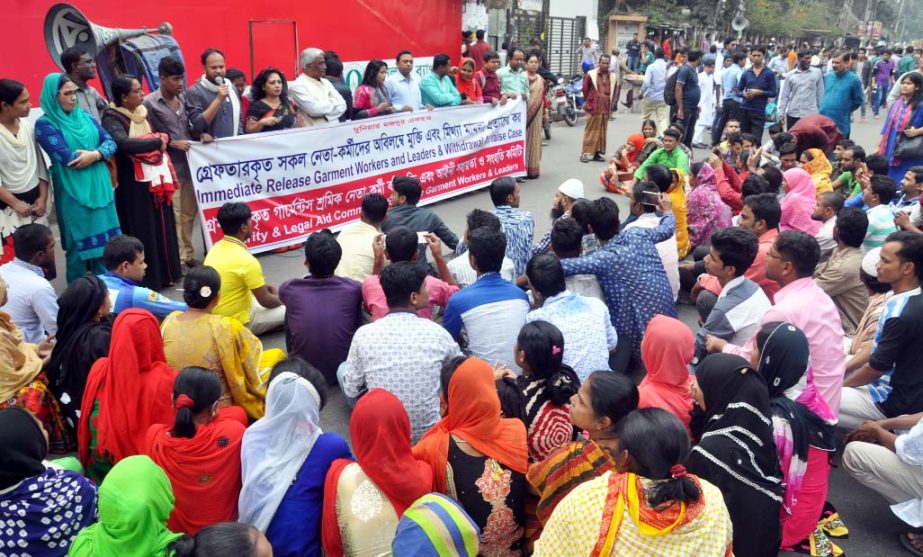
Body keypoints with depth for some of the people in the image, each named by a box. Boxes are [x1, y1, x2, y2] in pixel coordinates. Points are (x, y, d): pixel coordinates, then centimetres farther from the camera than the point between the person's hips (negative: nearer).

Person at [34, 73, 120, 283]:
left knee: (105, 240, 10)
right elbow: (67, 158, -17)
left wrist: (95, 154, -16)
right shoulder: (45, 124, -7)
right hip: (73, 192, -5)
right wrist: (99, 151, -10)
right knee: (79, 244, 2)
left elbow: (110, 142, 4)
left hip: (100, 187, 5)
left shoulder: (84, 116, 10)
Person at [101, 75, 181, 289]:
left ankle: (166, 273, 23)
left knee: (163, 227, 12)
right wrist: (157, 141, -19)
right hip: (134, 185, -7)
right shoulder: (111, 118, -13)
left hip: (156, 179, 7)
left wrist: (162, 139, -2)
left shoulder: (144, 111, 11)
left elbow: (162, 134, 20)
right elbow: (124, 144, -30)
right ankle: (146, 280, 6)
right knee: (142, 232, -3)